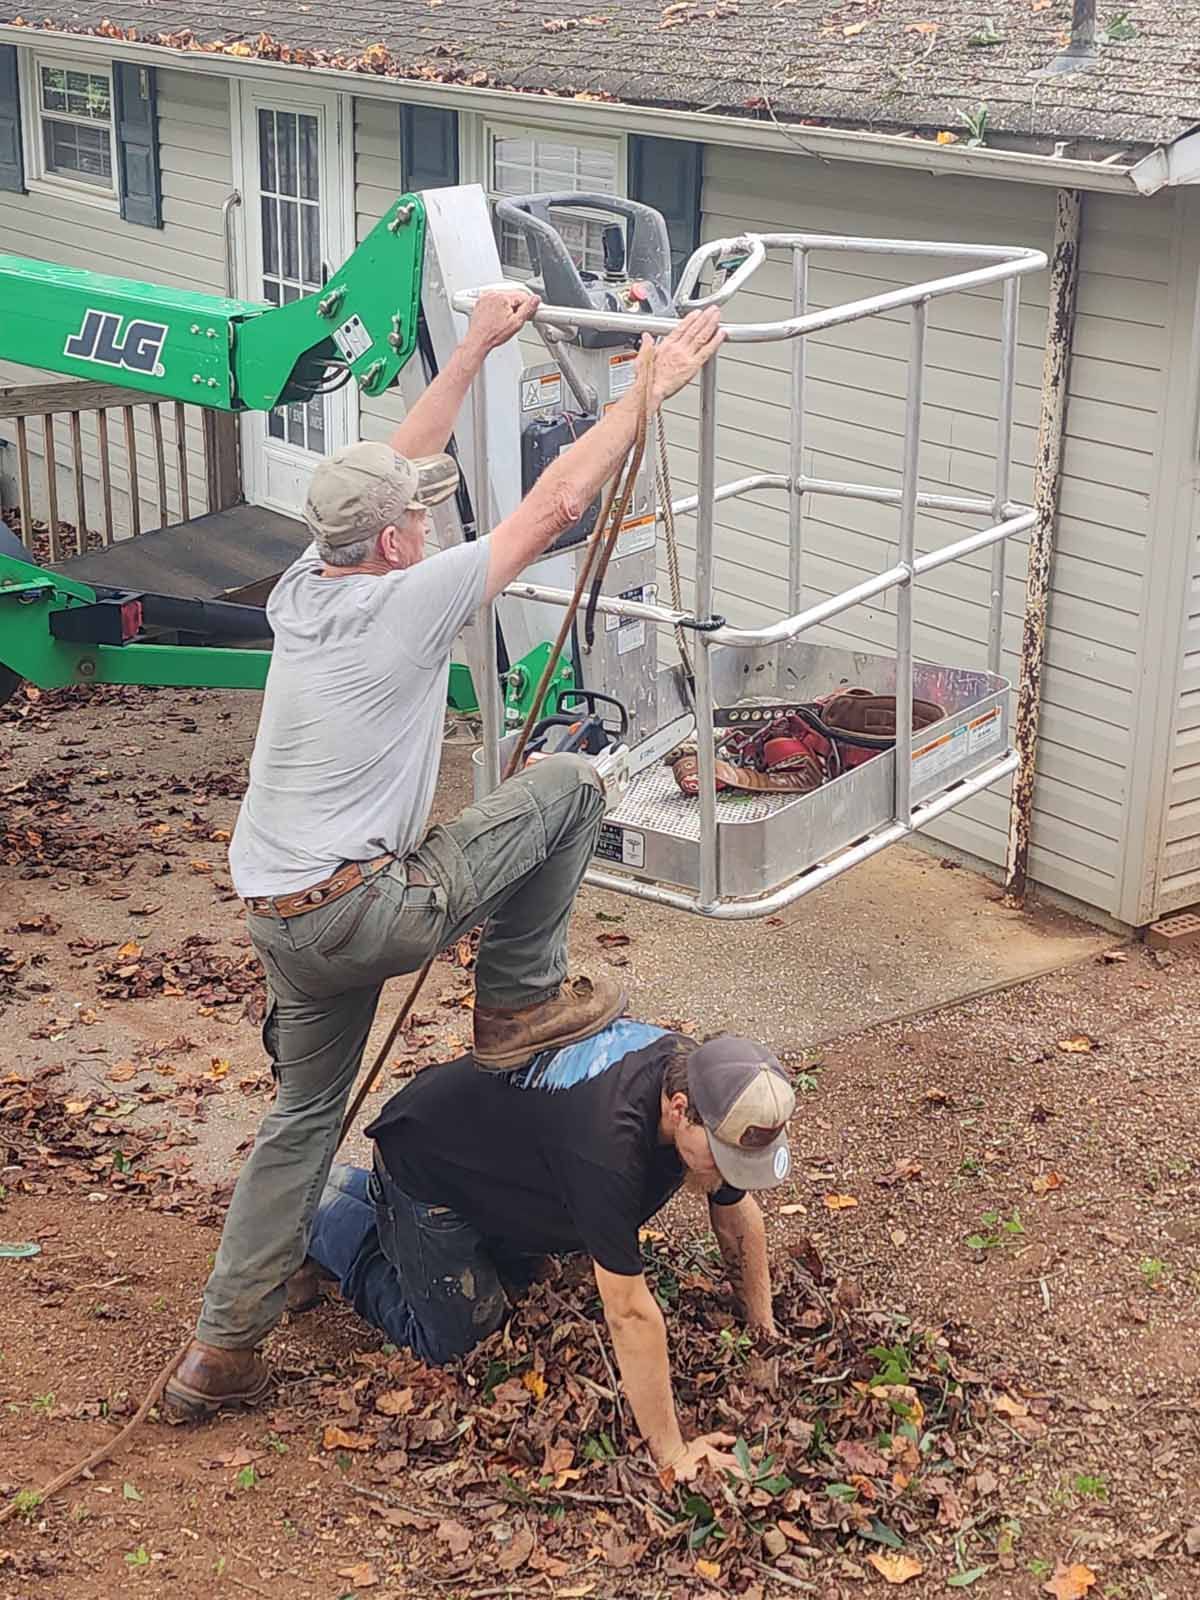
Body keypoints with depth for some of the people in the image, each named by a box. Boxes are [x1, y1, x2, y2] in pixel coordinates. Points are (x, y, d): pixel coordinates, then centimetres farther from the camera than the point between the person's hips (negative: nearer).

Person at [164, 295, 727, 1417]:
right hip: (368, 910, -7)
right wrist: (648, 390, 1)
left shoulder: (302, 589, 9)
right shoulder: (410, 599, -11)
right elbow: (556, 504, -7)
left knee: (303, 1117, 21)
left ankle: (221, 1351, 19)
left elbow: (392, 469, 21)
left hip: (280, 923, 7)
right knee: (568, 782, 5)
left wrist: (475, 348, 26)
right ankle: (520, 1003, 15)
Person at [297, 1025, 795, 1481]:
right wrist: (670, 1454, -33)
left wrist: (764, 1331, 2)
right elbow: (629, 1313, -39)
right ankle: (330, 1218, 17)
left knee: (518, 1274, 25)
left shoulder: (702, 1075, -19)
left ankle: (356, 1189, 35)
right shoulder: (608, 1140, -44)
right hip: (424, 1162, -8)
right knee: (453, 1338, 1)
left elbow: (737, 1212, -1)